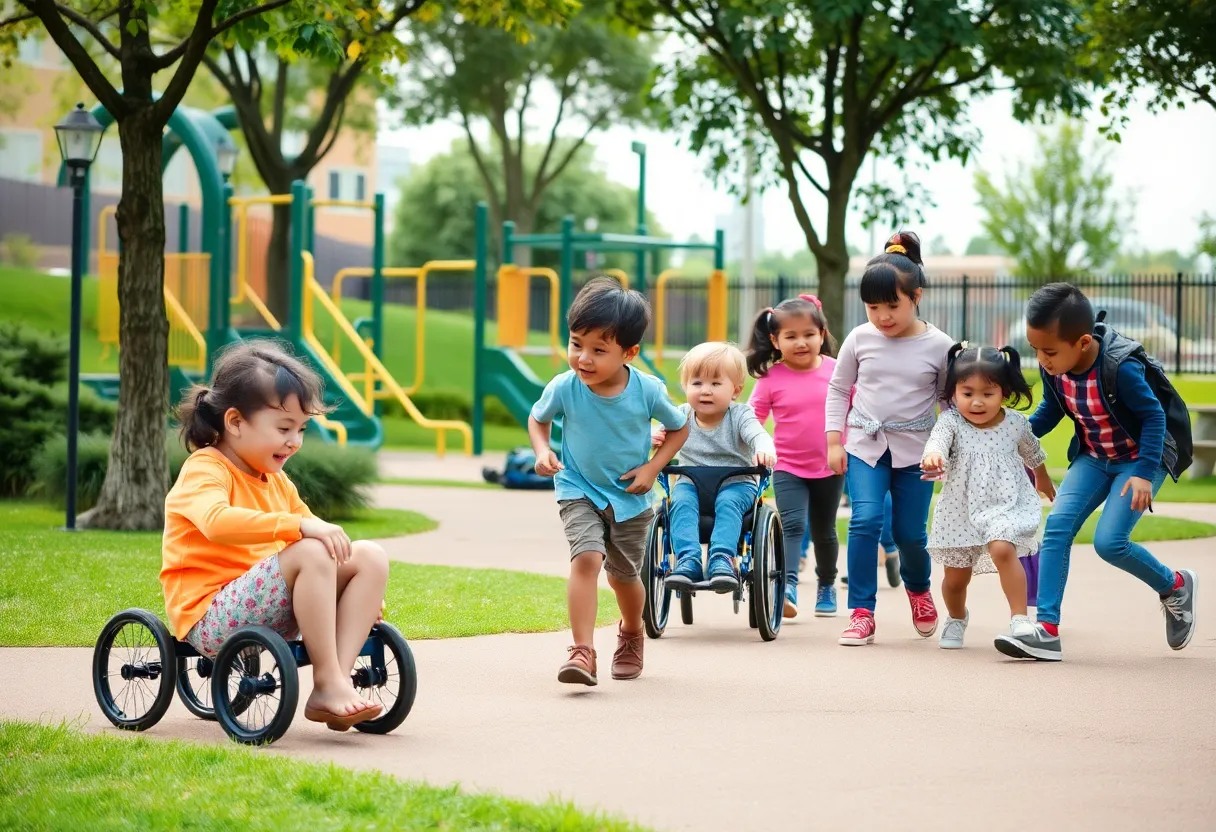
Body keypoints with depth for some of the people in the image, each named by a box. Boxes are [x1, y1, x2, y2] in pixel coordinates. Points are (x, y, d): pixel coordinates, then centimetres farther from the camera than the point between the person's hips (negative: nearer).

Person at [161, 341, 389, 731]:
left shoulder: (276, 483, 19)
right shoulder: (205, 469, -9)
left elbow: (324, 536, 26)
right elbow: (218, 522, -32)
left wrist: (361, 593, 10)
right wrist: (299, 526, -39)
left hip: (266, 613, 9)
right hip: (209, 618, -8)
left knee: (370, 556, -6)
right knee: (310, 553, -30)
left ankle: (339, 678, -20)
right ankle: (326, 681, -26)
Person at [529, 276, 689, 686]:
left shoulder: (648, 391, -20)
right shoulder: (564, 388, -20)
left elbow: (678, 428, -1)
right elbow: (537, 418, 2)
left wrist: (652, 468, -13)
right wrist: (542, 452, -17)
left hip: (630, 498, 1)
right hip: (579, 492, -1)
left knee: (624, 574, 16)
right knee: (587, 557, -25)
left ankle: (631, 634, 48)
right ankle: (583, 652, -26)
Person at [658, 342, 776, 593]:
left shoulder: (739, 415, -4)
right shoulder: (682, 416, 5)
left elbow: (758, 435, -21)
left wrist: (765, 450, -46)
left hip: (735, 483, -2)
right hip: (691, 483, 2)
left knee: (728, 503, -34)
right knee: (681, 502, -29)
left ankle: (722, 559, -40)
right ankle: (688, 560, -37)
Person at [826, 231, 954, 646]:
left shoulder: (938, 346, -6)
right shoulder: (860, 339, -2)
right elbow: (838, 389, 10)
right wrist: (834, 441, 5)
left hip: (915, 450, 0)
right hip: (865, 445, 0)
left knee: (910, 533, 5)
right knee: (865, 519, -17)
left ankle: (918, 588, 39)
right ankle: (861, 612, -9)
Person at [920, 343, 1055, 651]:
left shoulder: (1016, 423, -8)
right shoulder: (951, 422, -15)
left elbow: (1032, 452, 14)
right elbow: (938, 439, -38)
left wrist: (1043, 480, 33)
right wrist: (932, 457, -63)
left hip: (1007, 504, -1)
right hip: (962, 509, 1)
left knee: (1002, 550, -31)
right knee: (956, 577, 14)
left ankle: (1020, 619, -24)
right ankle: (957, 619, 46)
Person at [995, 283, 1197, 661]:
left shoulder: (1121, 367, -31)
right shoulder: (1052, 367, -12)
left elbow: (1154, 416, -21)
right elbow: (1051, 409, 9)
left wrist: (1144, 473, -26)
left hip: (1141, 458, -6)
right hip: (1094, 456, 6)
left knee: (1109, 542, -17)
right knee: (1058, 524, -13)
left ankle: (1175, 586, 12)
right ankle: (1047, 630, -15)